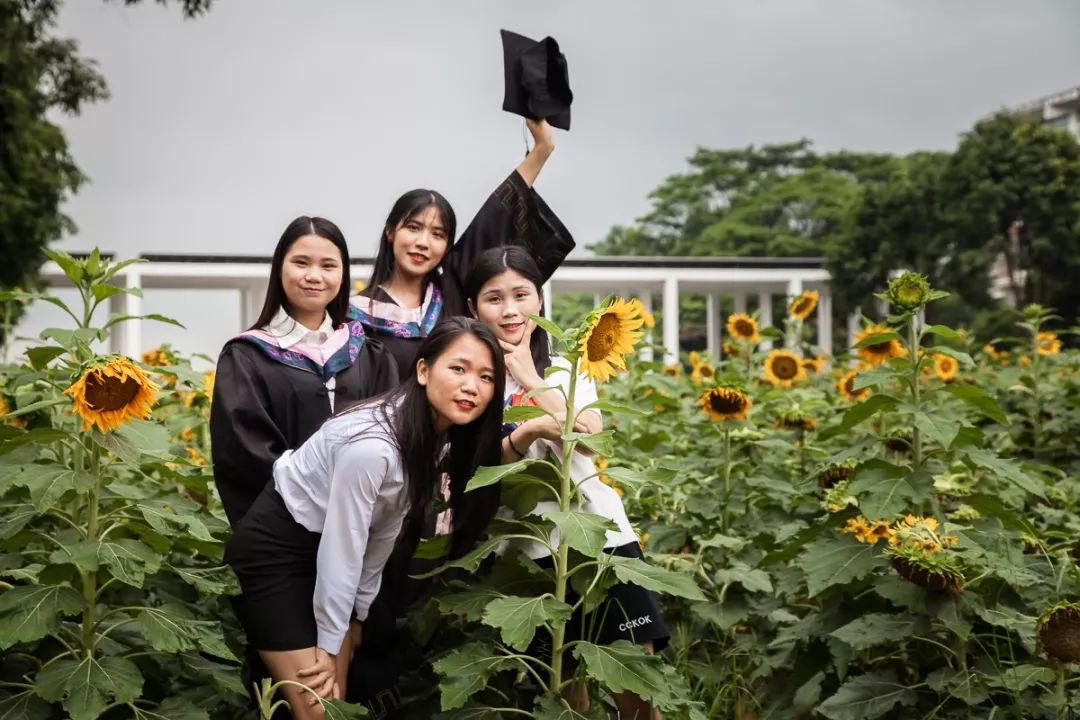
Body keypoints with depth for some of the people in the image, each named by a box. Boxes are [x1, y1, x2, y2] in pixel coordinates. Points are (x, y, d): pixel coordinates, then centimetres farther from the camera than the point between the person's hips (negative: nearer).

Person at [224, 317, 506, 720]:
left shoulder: (441, 437, -5)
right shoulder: (372, 443, -32)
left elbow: (386, 529, 4)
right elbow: (341, 548, -24)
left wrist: (358, 614, 10)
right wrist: (328, 644, -15)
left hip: (322, 553, 8)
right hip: (272, 551, -8)